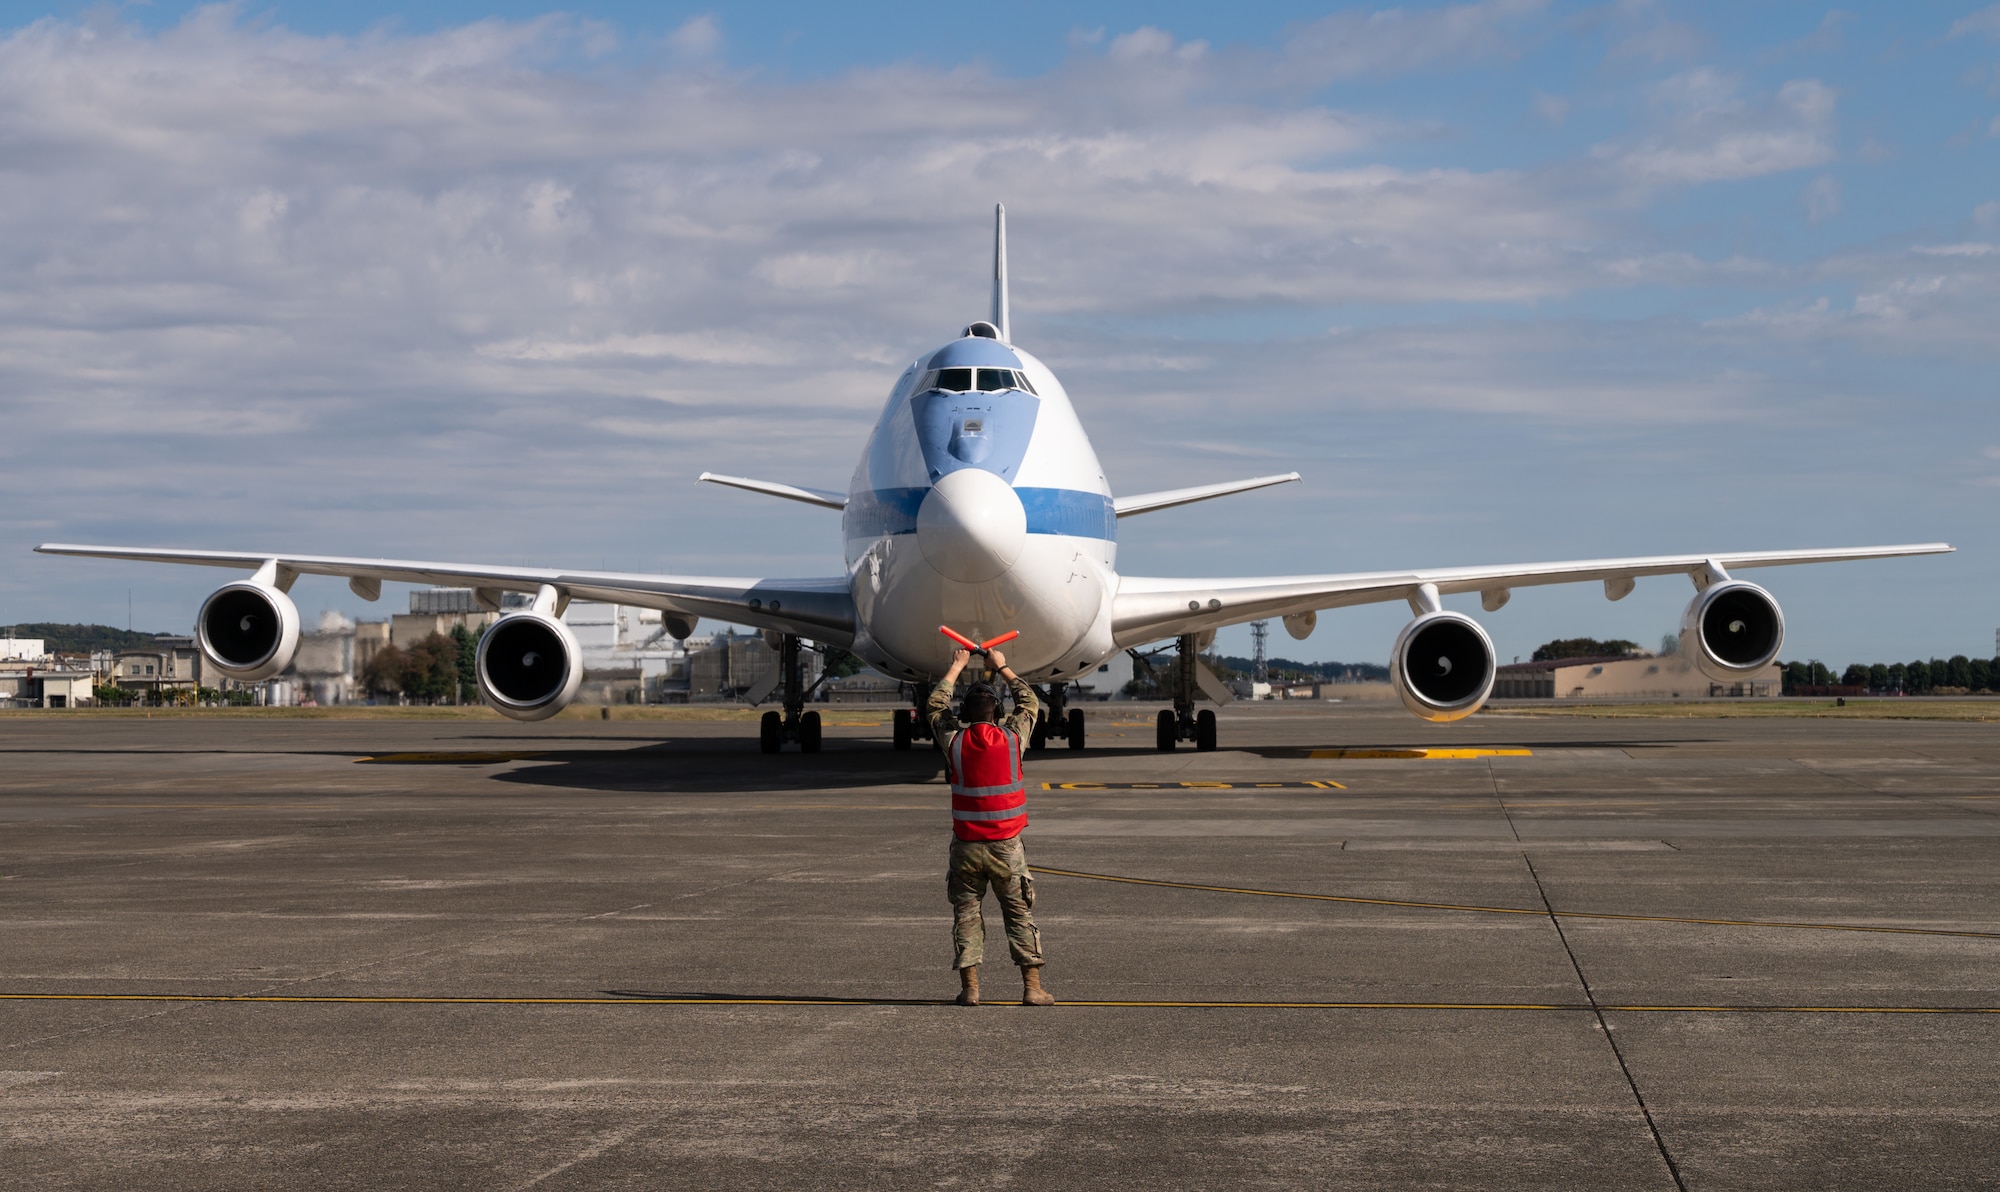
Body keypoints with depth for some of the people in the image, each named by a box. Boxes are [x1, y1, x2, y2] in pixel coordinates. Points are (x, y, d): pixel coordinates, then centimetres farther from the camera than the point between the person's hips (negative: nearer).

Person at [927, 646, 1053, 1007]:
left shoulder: (954, 741, -3)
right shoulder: (1011, 738, -4)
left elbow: (935, 707, 17)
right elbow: (1030, 703, 16)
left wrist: (955, 668, 27)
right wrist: (1003, 668, 26)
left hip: (965, 845, 0)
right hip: (1007, 846, 0)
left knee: (966, 913, 7)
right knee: (1020, 913, 5)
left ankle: (969, 987, 2)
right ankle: (1032, 986, 2)